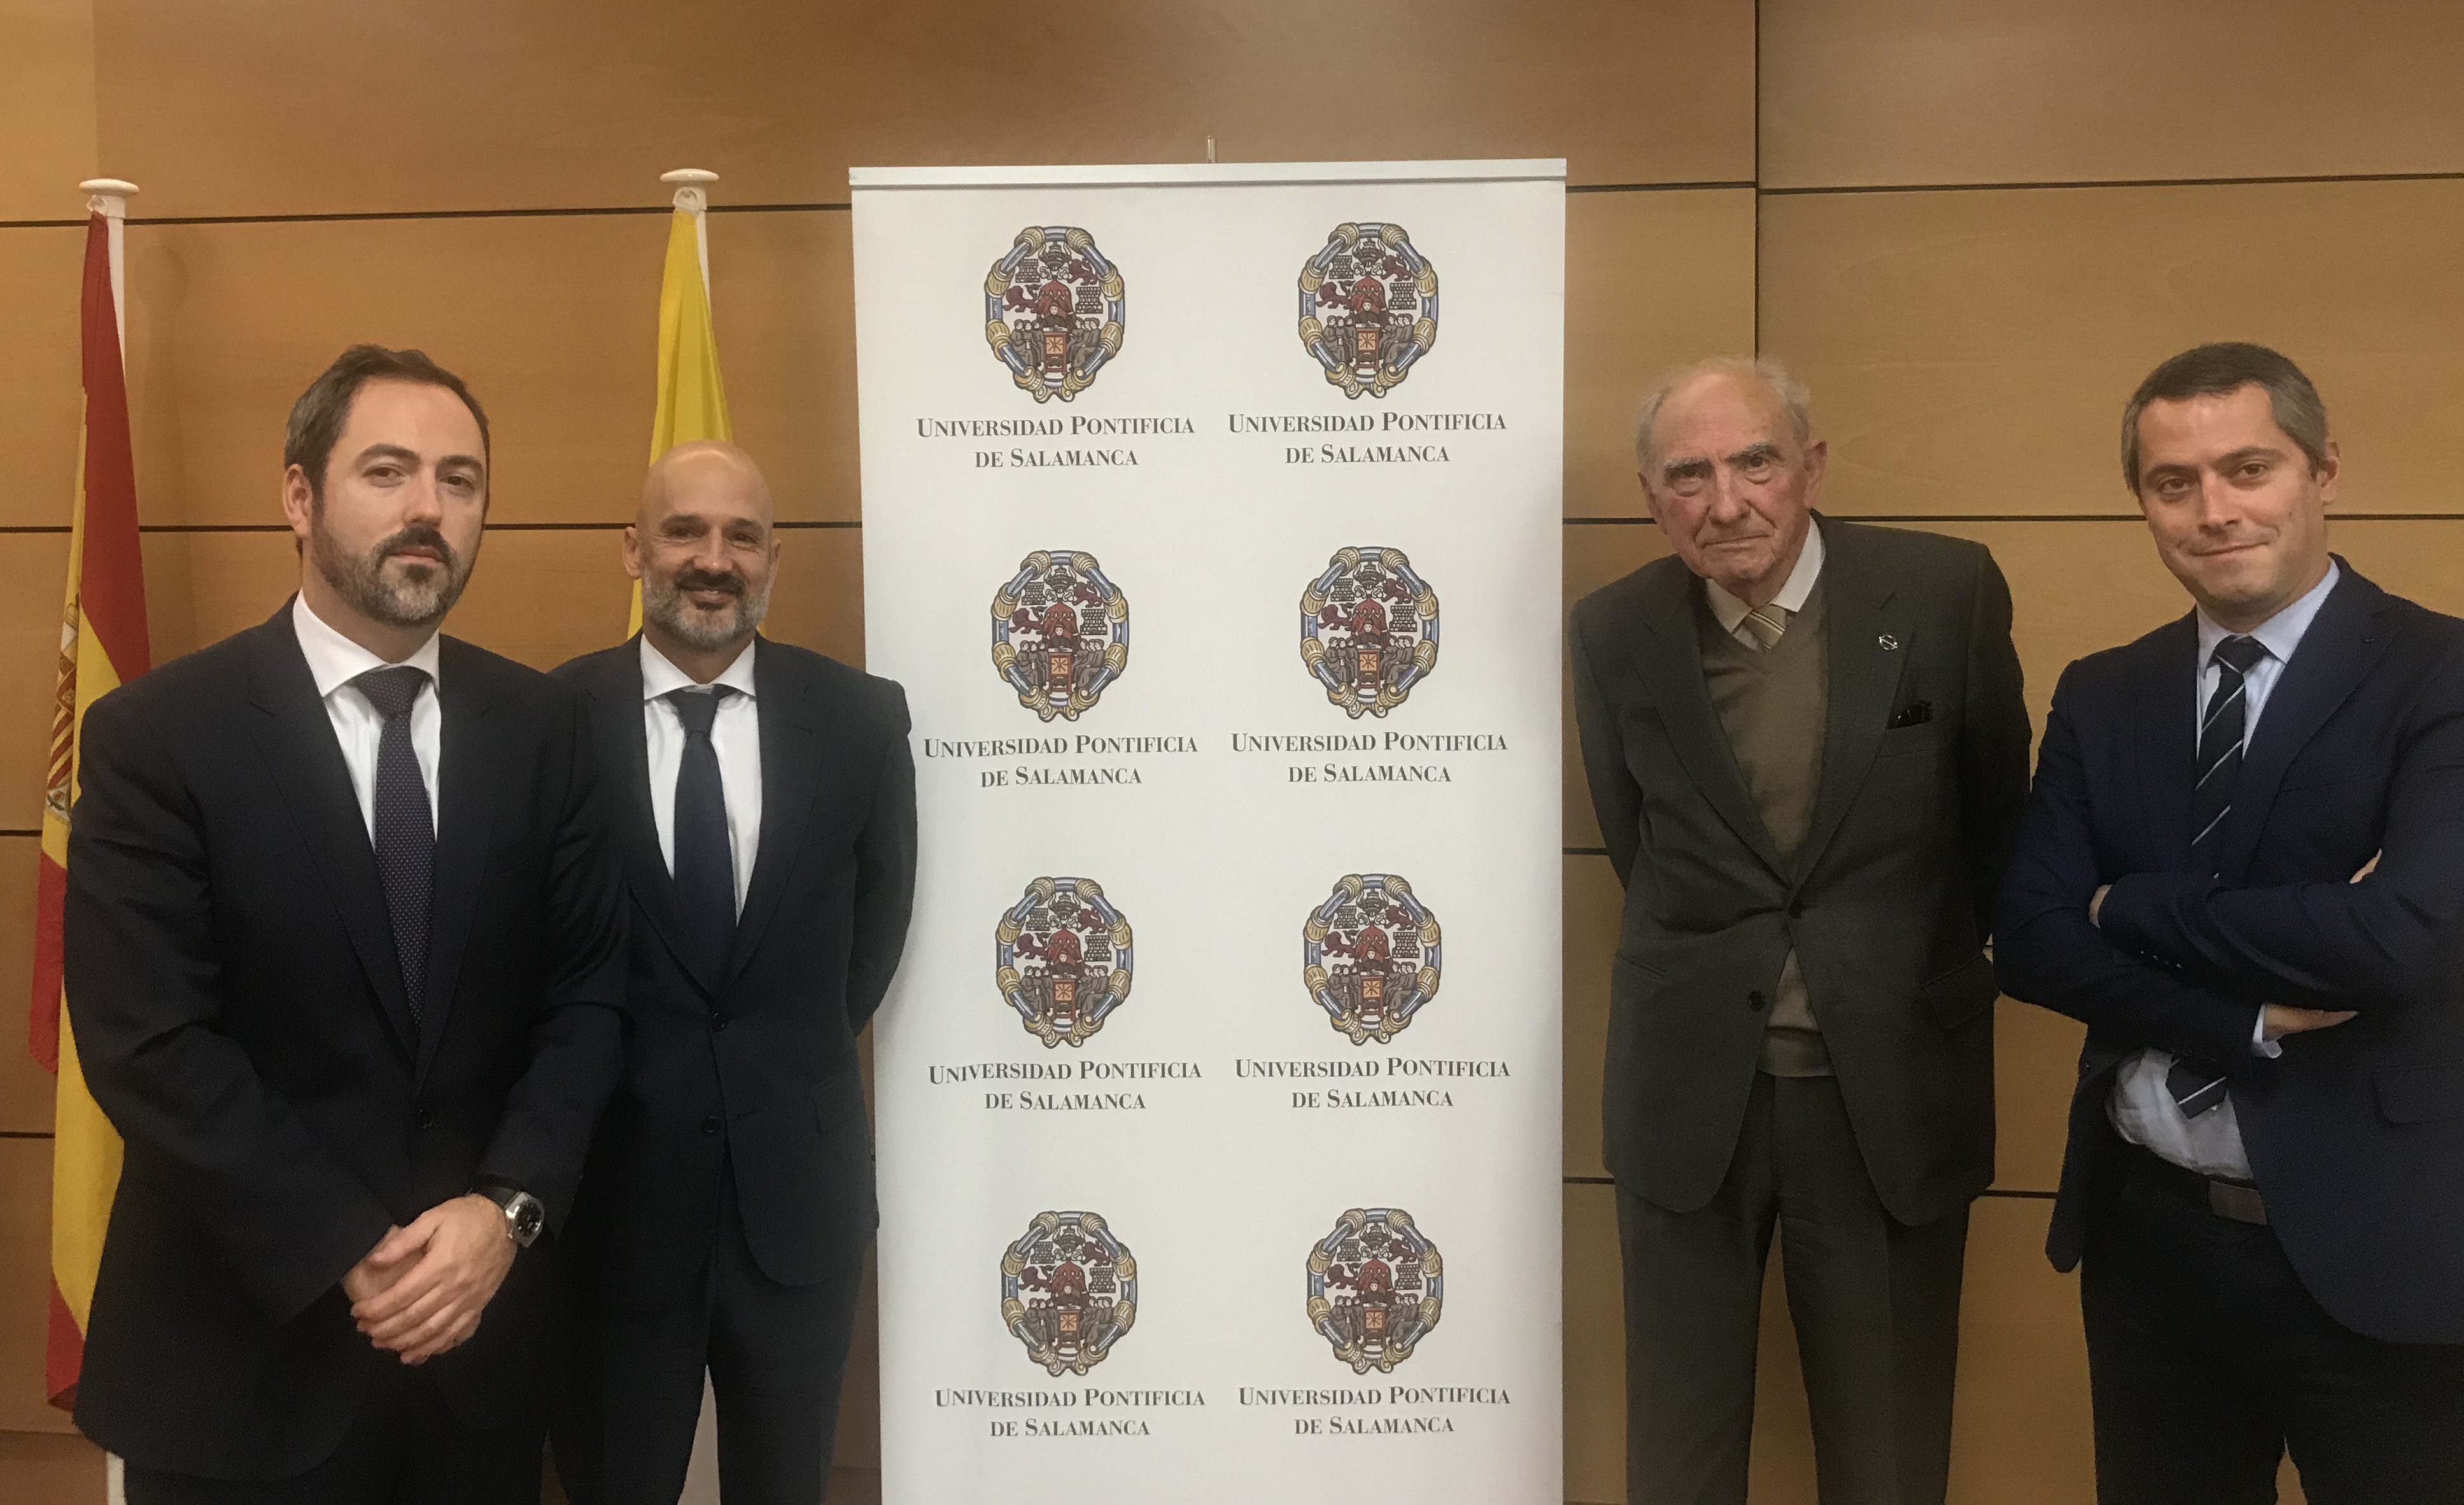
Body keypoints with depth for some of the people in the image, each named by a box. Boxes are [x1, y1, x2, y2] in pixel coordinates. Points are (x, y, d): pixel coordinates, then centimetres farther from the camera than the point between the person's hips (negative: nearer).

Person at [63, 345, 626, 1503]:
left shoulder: (541, 725, 0)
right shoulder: (153, 736, -8)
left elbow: (588, 993, 0)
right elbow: (150, 1047, -13)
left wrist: (506, 1208, -14)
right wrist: (350, 1259, -17)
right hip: (242, 1349, -2)